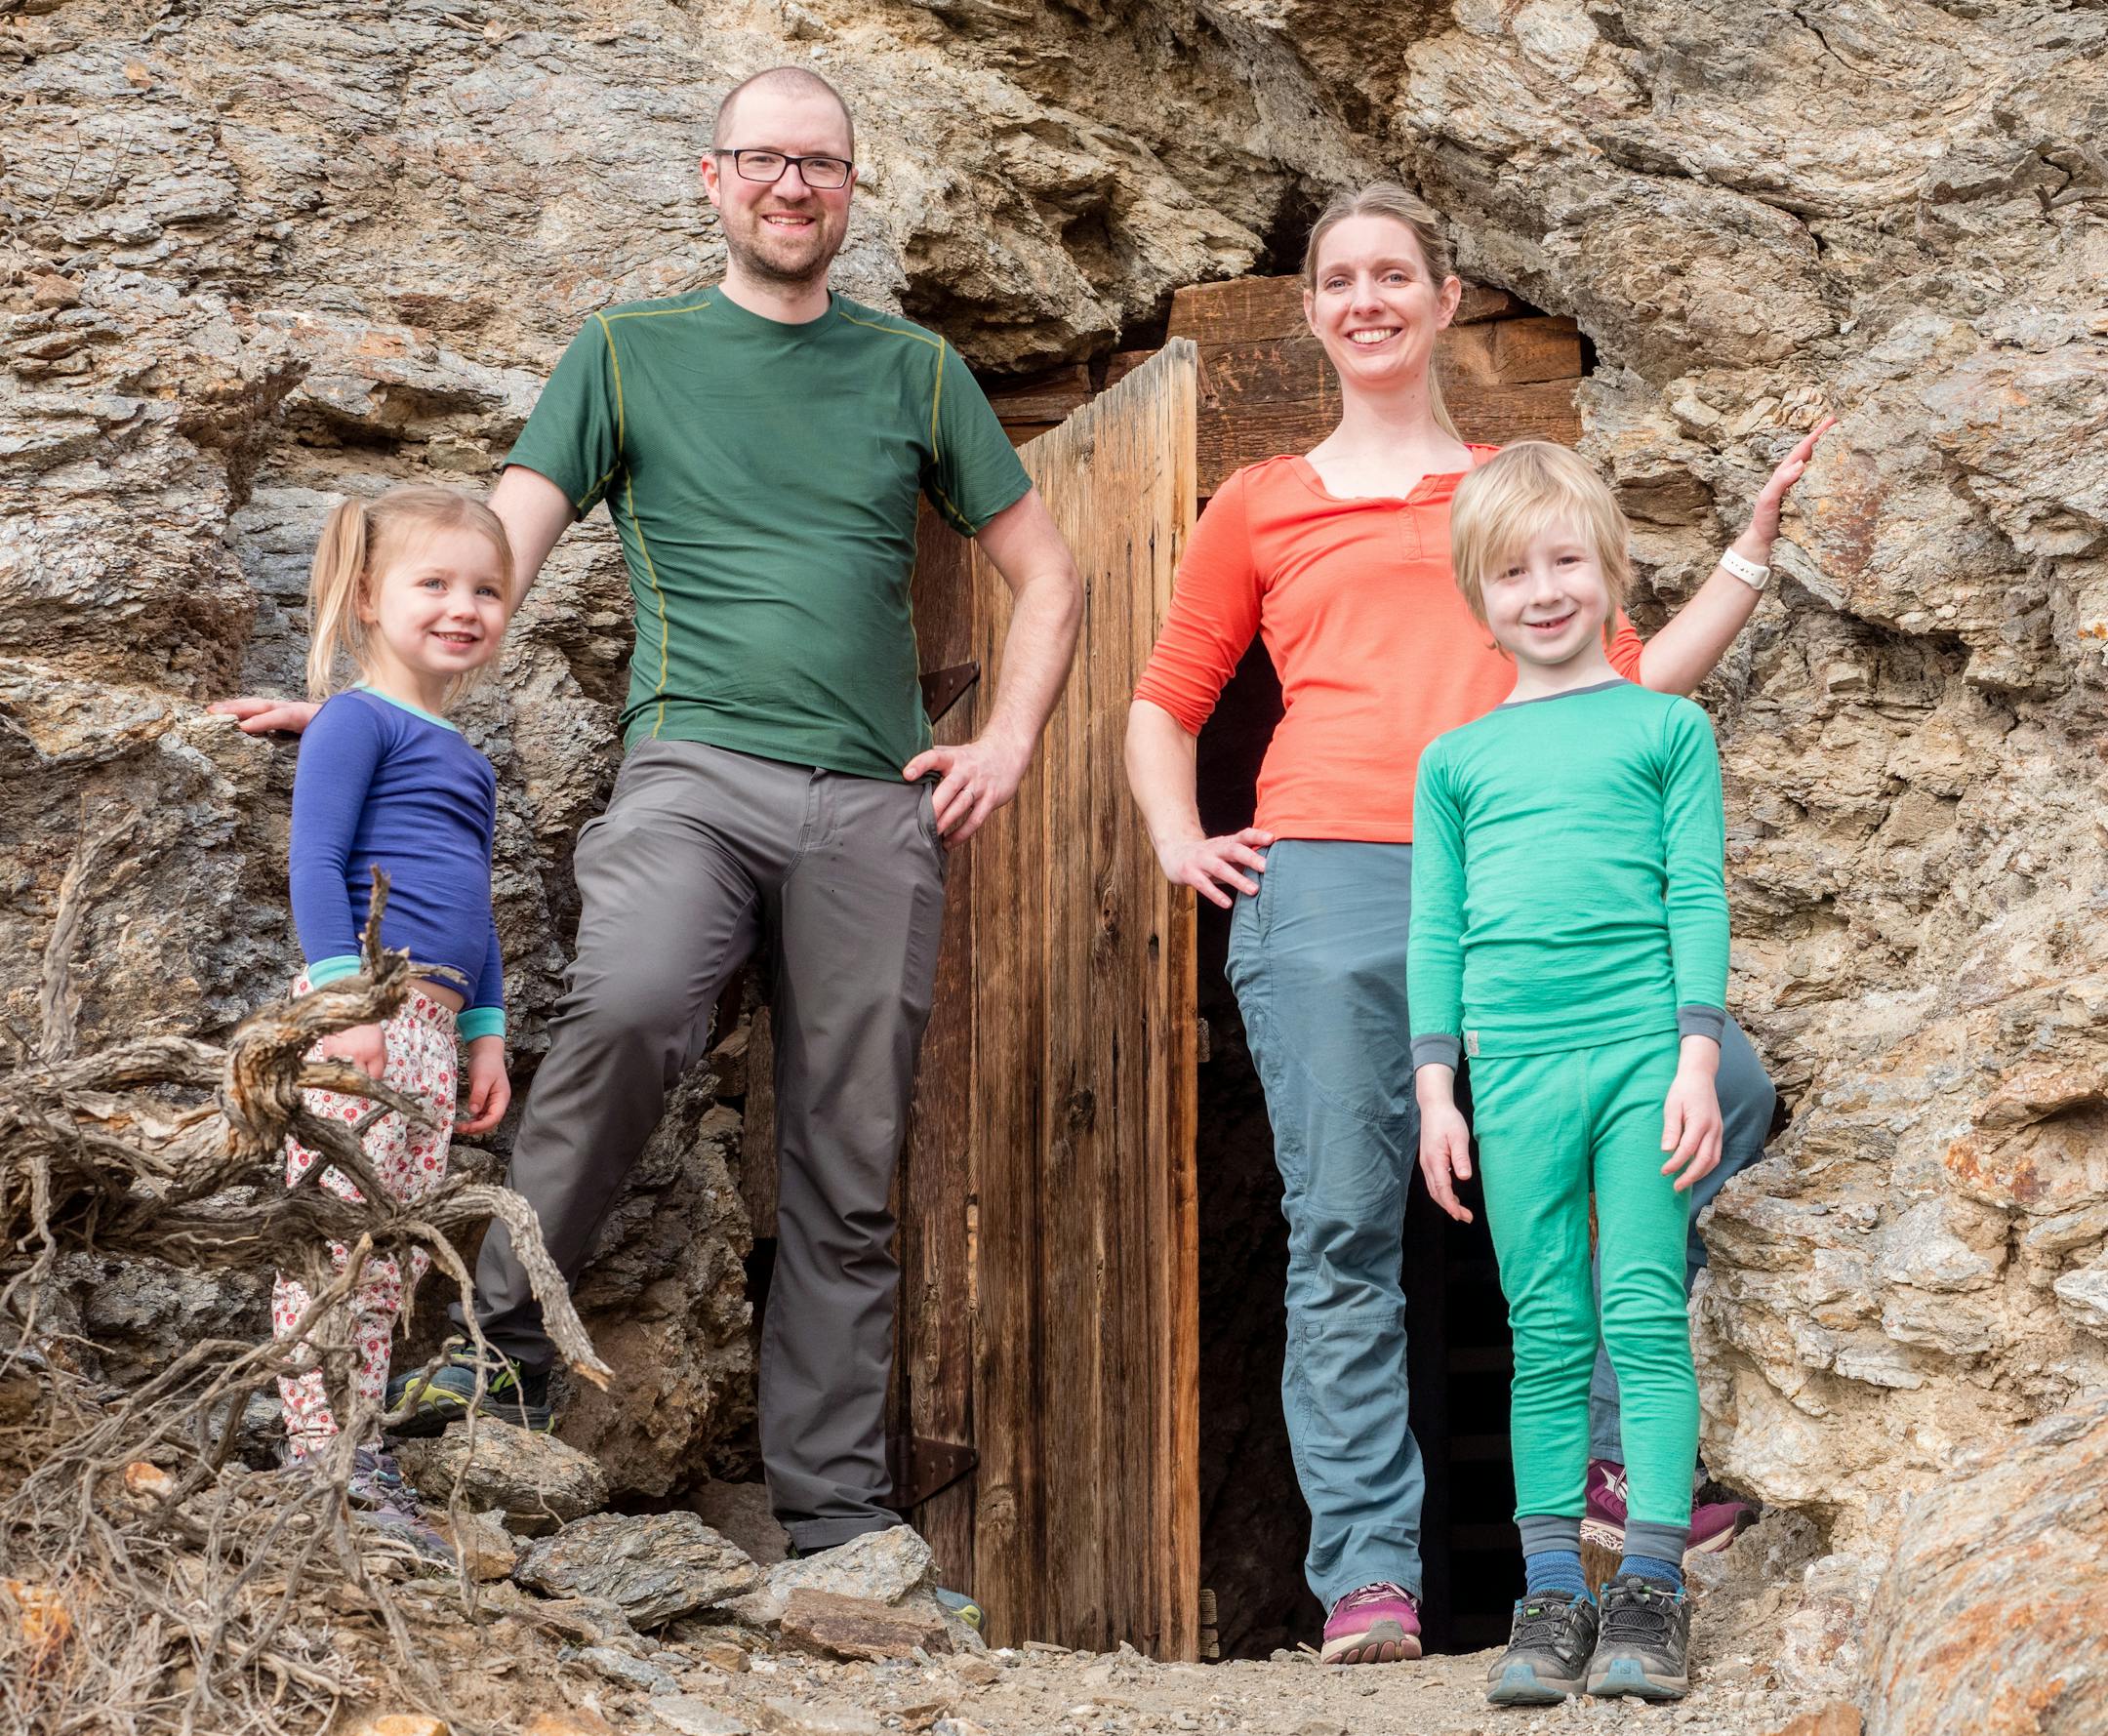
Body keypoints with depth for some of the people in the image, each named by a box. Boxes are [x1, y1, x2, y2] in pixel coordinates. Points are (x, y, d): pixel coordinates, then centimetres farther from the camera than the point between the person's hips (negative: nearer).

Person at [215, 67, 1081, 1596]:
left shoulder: (917, 372, 17)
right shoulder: (631, 352, 12)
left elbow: (1046, 574, 22)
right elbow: (500, 545, 5)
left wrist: (1011, 741, 7)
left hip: (878, 805, 2)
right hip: (695, 767, -2)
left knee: (849, 1177, 1)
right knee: (631, 1003, -33)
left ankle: (837, 1511, 9)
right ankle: (510, 1331, -16)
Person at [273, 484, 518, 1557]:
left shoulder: (459, 756, 23)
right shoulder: (358, 720, -3)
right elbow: (316, 861, -11)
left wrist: (487, 1032, 25)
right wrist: (342, 991, -20)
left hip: (431, 1024, 9)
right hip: (360, 1013, -9)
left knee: (399, 1250, 8)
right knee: (331, 1230, -9)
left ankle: (359, 1450, 12)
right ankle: (315, 1458, -9)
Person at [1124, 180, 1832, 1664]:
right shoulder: (1263, 506, 20)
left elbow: (1627, 687, 19)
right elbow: (1166, 705, 25)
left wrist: (1761, 550, 15)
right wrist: (1180, 844, 8)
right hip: (1329, 876, -1)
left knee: (1722, 1094, -14)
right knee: (1345, 1235, -7)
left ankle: (1614, 1443, 0)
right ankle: (1367, 1570, -5)